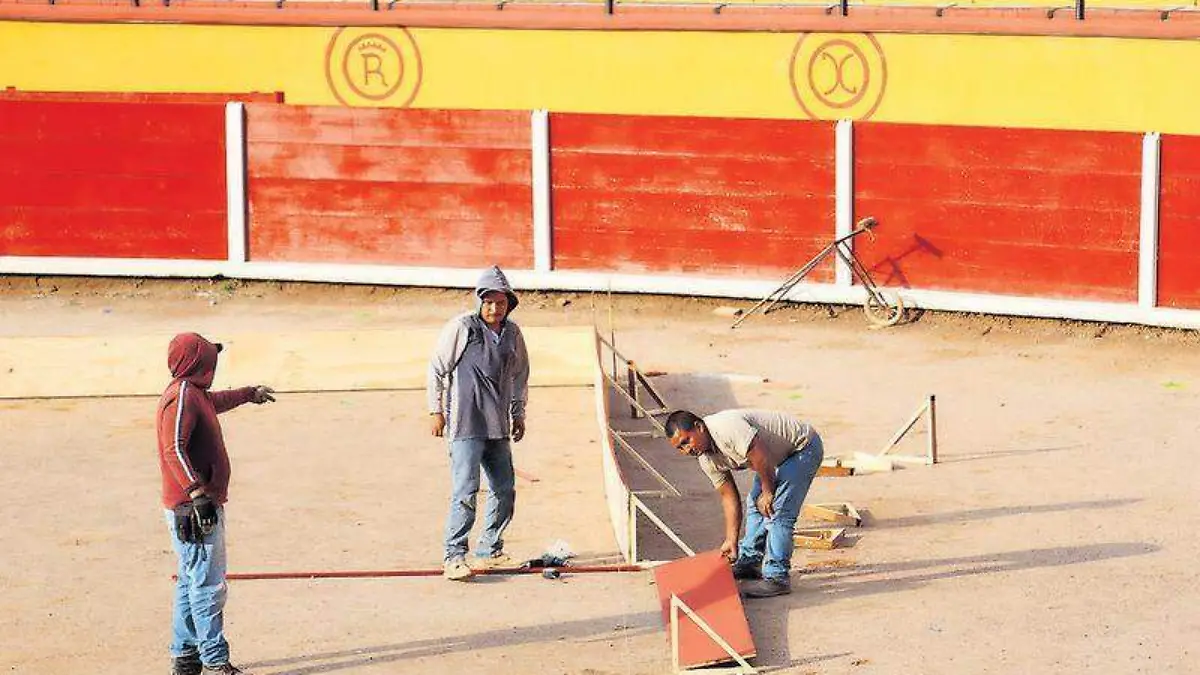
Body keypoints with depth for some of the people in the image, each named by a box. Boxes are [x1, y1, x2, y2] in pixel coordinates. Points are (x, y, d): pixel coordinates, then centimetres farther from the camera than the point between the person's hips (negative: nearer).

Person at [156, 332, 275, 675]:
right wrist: (197, 492, -33)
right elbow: (174, 450, -26)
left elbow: (216, 401, 41)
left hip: (200, 505, 11)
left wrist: (250, 393, 58)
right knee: (209, 585, -10)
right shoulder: (182, 397, -16)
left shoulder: (195, 394, 16)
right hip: (192, 507, -11)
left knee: (192, 582, 16)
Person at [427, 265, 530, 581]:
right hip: (465, 424, -7)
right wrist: (436, 410, -4)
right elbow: (437, 369, -2)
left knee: (504, 489, 11)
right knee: (465, 490, -14)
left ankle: (489, 551, 24)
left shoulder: (513, 333, 9)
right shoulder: (461, 327, -7)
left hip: (498, 425, 7)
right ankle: (454, 557, -11)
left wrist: (519, 414, 21)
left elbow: (520, 376, 24)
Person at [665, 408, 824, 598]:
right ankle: (750, 562, 32)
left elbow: (761, 457, -32)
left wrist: (767, 493, -17)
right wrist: (731, 540, -2)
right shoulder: (706, 459, -3)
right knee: (755, 504, 19)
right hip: (780, 457, 10)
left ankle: (776, 577, -11)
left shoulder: (726, 428, -32)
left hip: (804, 446, -10)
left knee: (777, 512, -15)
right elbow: (729, 497, 2)